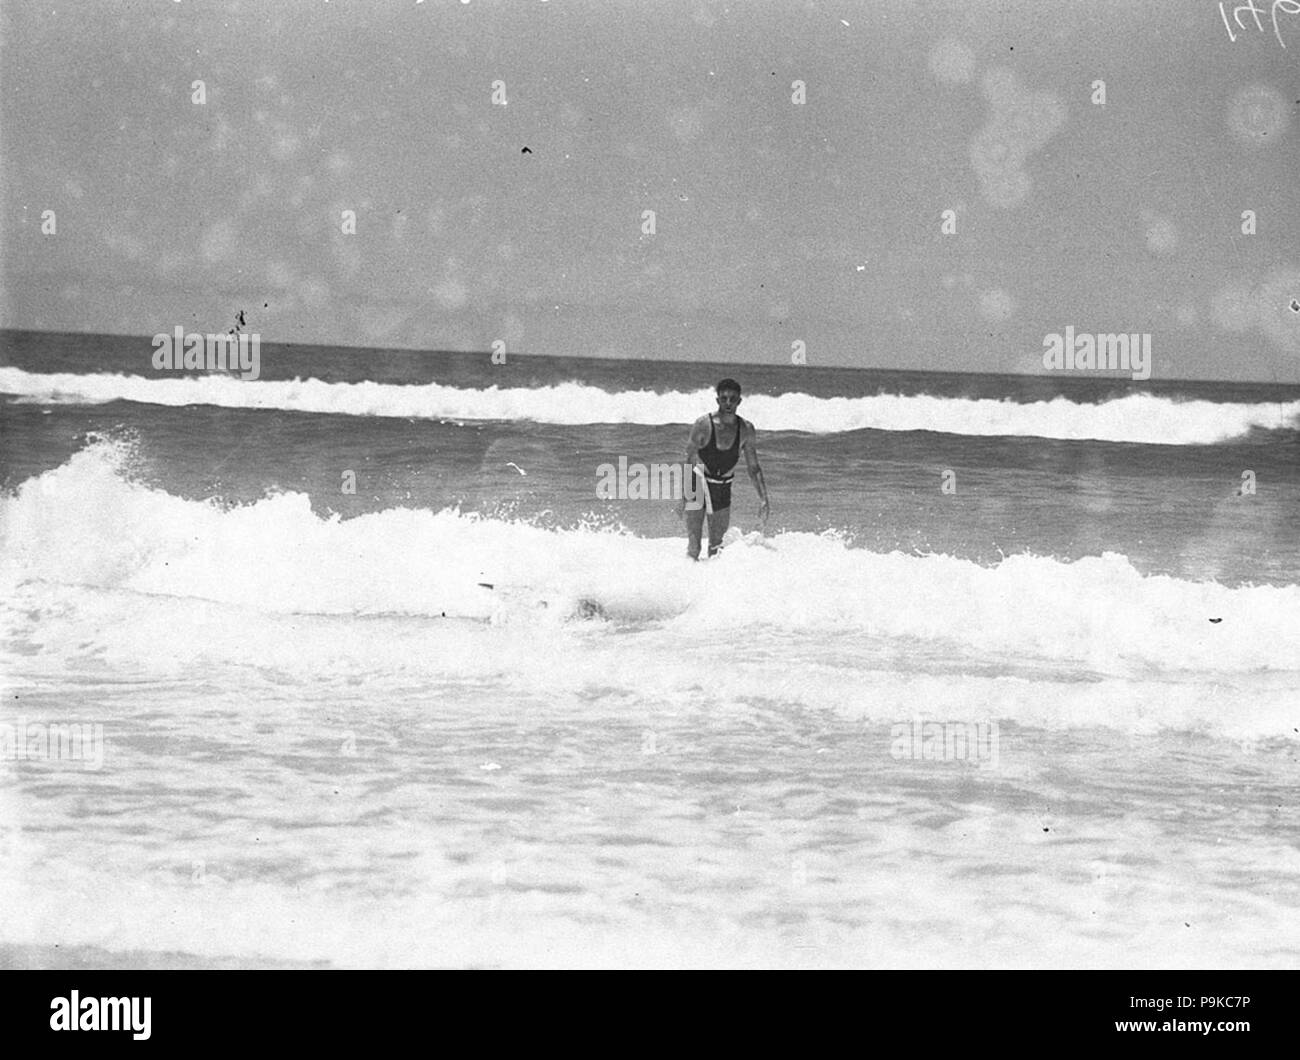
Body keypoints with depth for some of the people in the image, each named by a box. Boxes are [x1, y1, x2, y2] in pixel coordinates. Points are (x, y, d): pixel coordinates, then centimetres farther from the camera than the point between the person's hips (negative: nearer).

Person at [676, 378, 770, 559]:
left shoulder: (746, 430, -5)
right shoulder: (703, 425, -15)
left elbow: (754, 468, 3)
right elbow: (689, 462, -11)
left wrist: (763, 500, -2)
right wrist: (683, 497, -15)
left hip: (723, 489, 3)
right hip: (698, 485, -3)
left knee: (717, 547, 8)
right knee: (694, 547, -7)